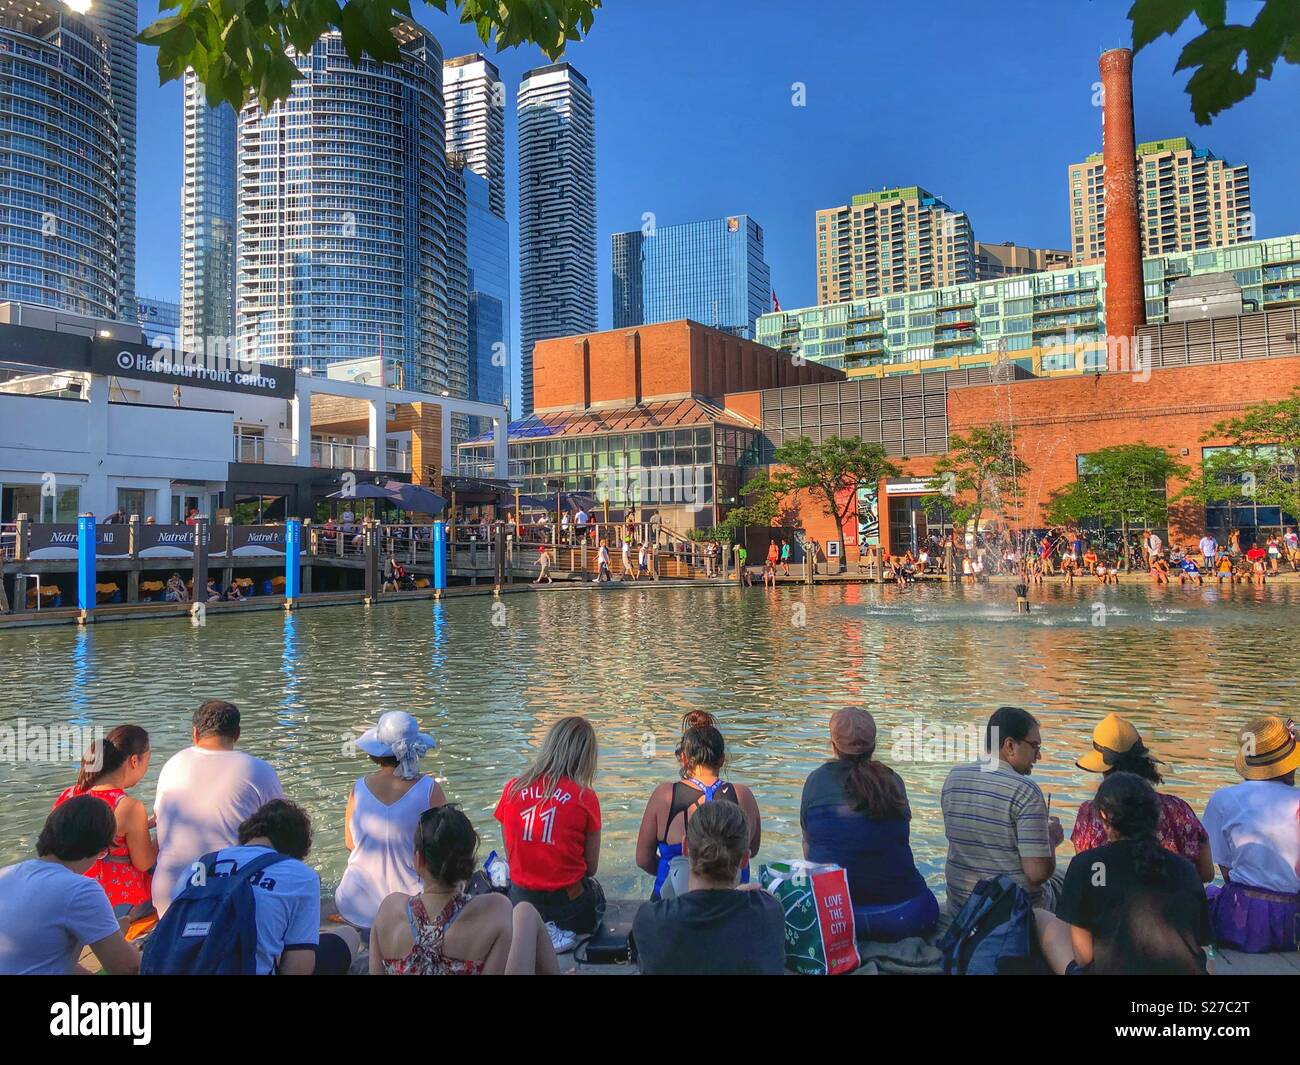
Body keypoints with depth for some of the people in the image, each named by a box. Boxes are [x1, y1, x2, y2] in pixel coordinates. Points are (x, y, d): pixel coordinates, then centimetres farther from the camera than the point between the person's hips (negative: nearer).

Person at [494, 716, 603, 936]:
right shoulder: (585, 798, -11)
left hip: (520, 904, 3)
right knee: (595, 887, 30)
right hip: (570, 910, -3)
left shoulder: (512, 790, -2)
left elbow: (511, 858, 4)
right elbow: (591, 868, -2)